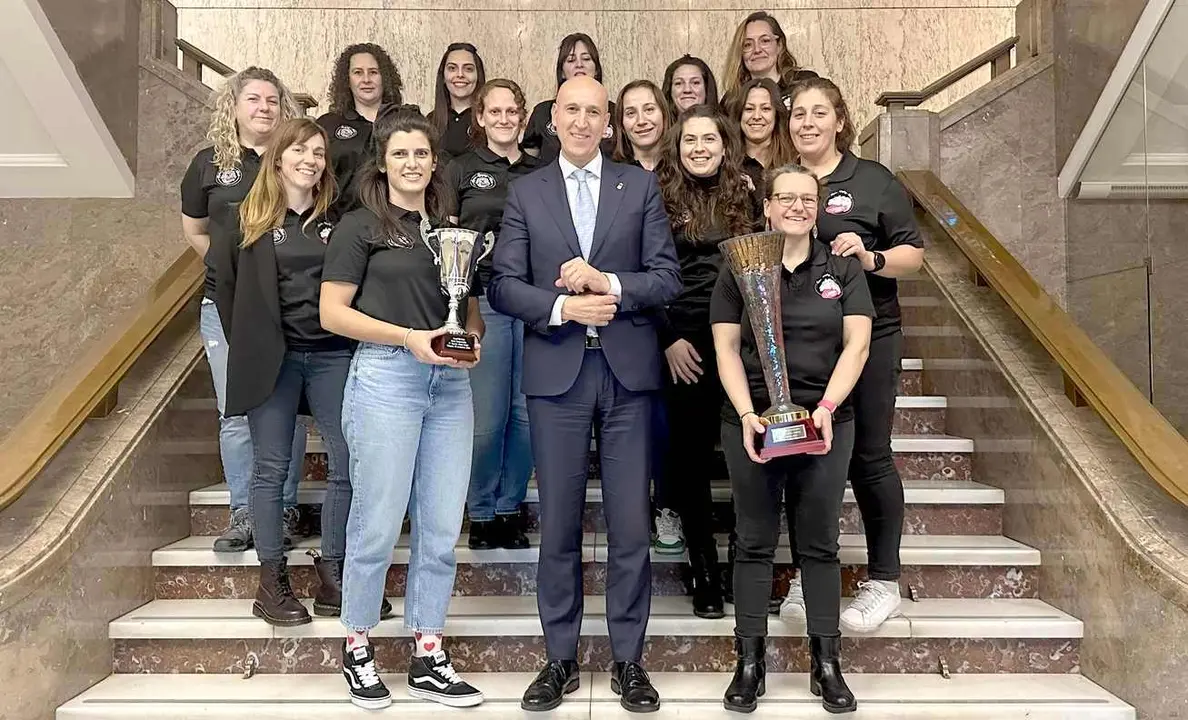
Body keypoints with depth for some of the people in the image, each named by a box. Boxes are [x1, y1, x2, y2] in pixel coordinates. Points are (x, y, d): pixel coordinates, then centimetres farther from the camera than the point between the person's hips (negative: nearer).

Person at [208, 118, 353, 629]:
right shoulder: (249, 218, 5)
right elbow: (226, 285, 8)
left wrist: (358, 339, -2)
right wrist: (245, 345, 3)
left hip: (333, 354, 1)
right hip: (271, 357, -1)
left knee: (348, 463, -1)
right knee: (271, 467, 4)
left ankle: (332, 575, 11)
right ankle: (272, 582, 14)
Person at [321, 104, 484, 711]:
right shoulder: (360, 226, 3)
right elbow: (333, 313, -4)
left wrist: (474, 336, -2)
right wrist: (408, 337, -15)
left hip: (450, 383, 5)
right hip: (384, 376, -5)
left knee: (441, 529, 6)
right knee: (378, 522, 1)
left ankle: (428, 657, 19)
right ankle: (357, 649, 22)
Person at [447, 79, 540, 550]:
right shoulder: (461, 170, 8)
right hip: (482, 302, -2)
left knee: (527, 413, 4)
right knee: (486, 417, -3)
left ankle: (510, 507, 21)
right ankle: (482, 513, 17)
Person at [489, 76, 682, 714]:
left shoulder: (641, 186, 7)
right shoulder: (525, 192, 8)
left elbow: (668, 278, 1)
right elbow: (502, 285, 1)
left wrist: (608, 283, -14)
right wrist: (561, 306, -14)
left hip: (629, 372, 0)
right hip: (556, 373, 0)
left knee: (631, 523, 5)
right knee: (558, 522, 8)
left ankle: (628, 658, 21)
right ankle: (560, 658, 23)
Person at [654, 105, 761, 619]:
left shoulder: (745, 197, 11)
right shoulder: (660, 198, 3)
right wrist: (668, 339, -7)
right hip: (685, 344, -2)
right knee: (692, 454, 4)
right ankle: (705, 570, 17)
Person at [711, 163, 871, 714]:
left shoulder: (842, 269, 8)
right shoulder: (739, 269, 5)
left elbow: (856, 344, 0)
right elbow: (726, 348, -1)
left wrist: (827, 408, -14)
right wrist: (747, 415, -13)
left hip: (826, 423, 1)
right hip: (751, 422, -1)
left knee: (820, 543, 7)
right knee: (754, 543, 5)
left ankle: (826, 662, 17)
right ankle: (749, 661, 14)